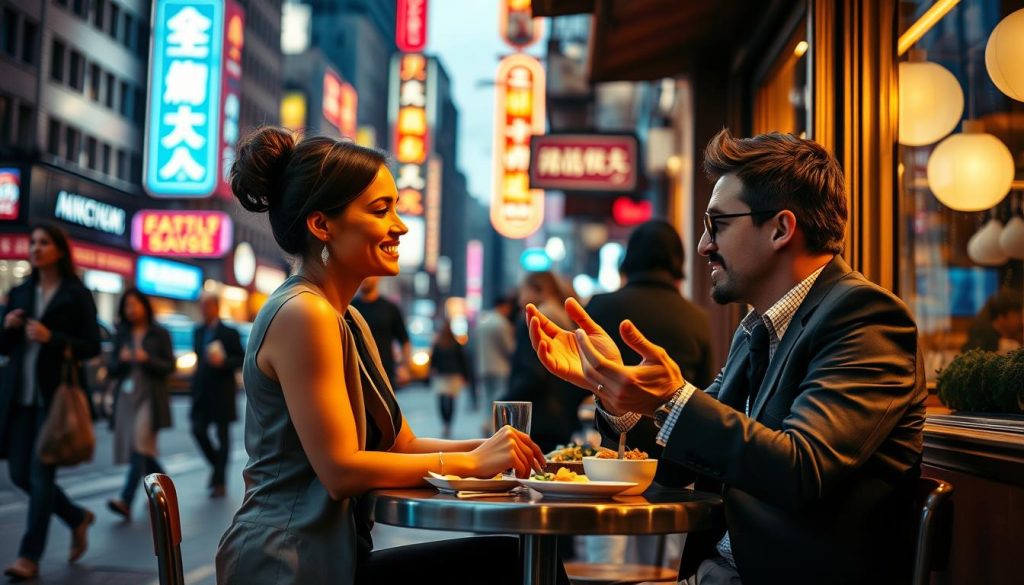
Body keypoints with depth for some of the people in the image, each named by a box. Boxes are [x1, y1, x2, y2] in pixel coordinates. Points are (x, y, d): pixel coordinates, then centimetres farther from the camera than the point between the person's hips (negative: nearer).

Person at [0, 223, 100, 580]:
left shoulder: (77, 294, -3)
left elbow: (92, 346, -7)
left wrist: (51, 338, -19)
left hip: (57, 395, -6)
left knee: (41, 472, -6)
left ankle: (29, 556, 4)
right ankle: (78, 518, 29)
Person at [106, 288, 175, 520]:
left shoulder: (159, 334, 3)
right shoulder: (122, 335, 14)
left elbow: (170, 366, -1)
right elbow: (112, 369, 13)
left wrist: (147, 359, -16)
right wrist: (121, 360, -8)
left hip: (150, 397, -5)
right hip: (126, 395, 5)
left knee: (140, 445, -17)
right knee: (141, 450, 8)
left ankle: (126, 501, -25)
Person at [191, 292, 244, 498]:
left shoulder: (230, 333, -6)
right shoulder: (198, 331, 12)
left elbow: (241, 359, -5)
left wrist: (223, 361, -22)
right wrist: (195, 384, 13)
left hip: (222, 393, -5)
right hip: (202, 392, 5)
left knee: (222, 435, 2)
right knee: (198, 430, -3)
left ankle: (220, 481, 9)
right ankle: (217, 464, 22)